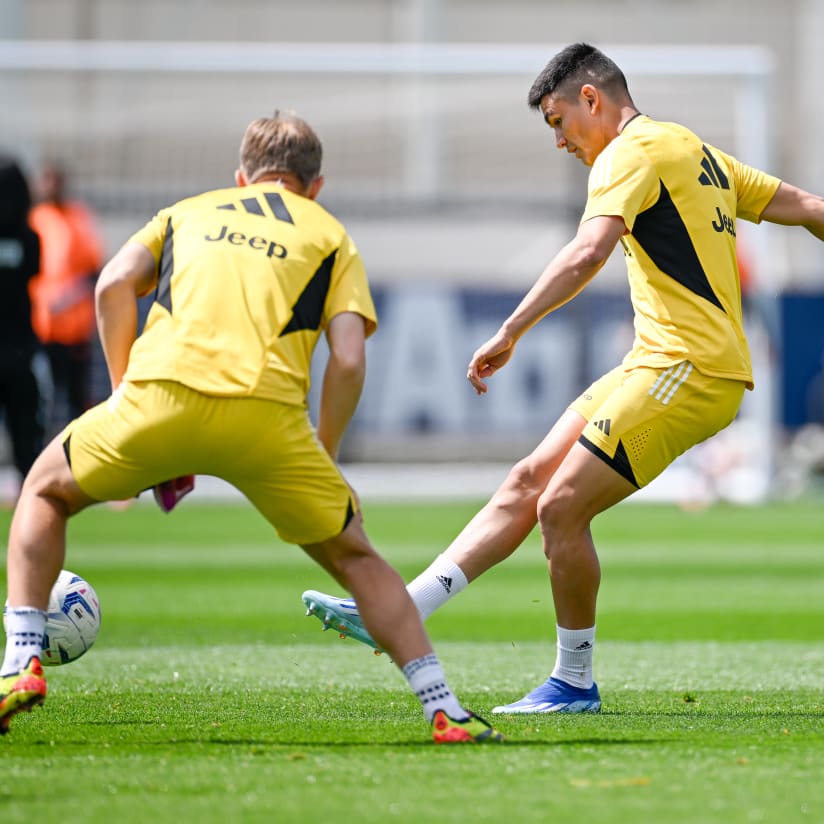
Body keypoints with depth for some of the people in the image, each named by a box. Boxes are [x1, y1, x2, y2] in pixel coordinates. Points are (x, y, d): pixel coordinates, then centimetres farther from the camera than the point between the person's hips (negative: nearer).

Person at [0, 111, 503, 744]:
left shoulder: (189, 212, 30)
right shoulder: (330, 236, 24)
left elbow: (115, 284, 11)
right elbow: (349, 359, 8)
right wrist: (323, 458, 18)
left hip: (159, 393, 1)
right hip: (268, 411, -1)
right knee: (354, 557, 18)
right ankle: (445, 709, 8)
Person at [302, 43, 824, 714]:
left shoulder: (632, 152, -9)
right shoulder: (696, 152, 21)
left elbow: (589, 251, -26)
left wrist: (511, 332, -28)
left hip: (688, 370, -10)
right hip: (661, 364, 10)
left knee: (560, 508, -9)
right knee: (528, 482, 6)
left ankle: (574, 683, 5)